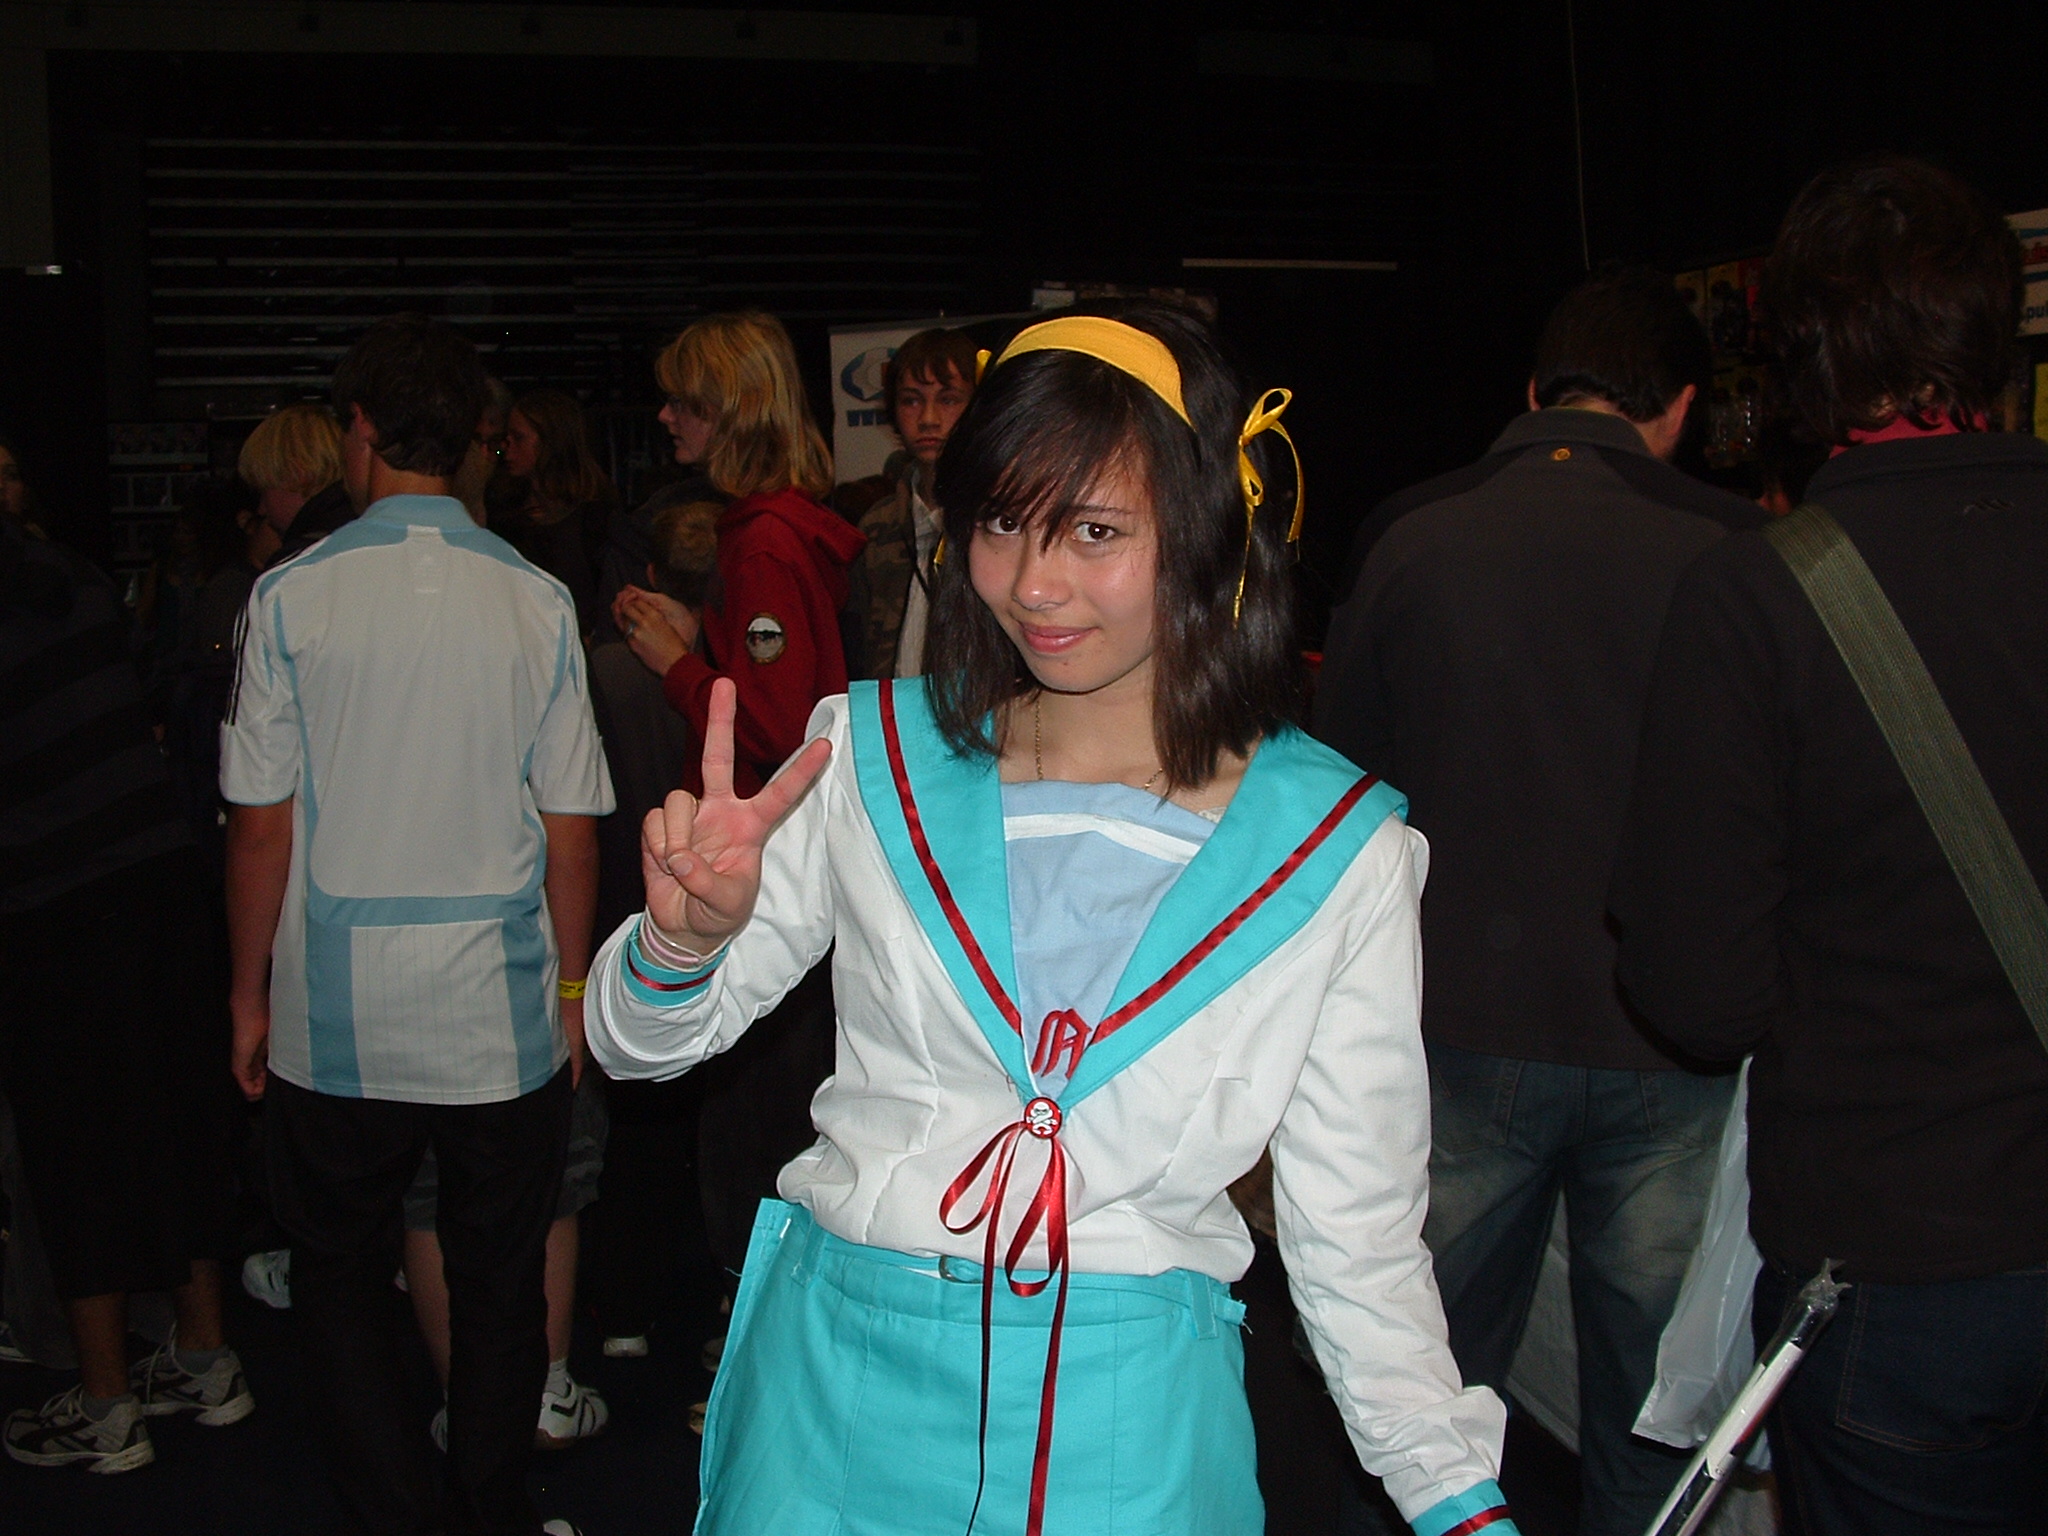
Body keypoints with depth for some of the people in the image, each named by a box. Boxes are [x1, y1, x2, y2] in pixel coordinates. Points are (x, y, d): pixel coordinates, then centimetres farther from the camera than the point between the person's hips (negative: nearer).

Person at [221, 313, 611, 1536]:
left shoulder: (293, 596, -7)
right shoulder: (537, 601, -4)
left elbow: (262, 825, -5)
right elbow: (571, 828, -2)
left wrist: (249, 992, 8)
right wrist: (572, 989, 10)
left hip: (336, 1018, 0)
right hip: (504, 1017, 1)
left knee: (341, 1277, 16)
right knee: (499, 1286, 14)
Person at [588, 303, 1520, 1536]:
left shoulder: (1336, 847, -6)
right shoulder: (874, 755, -3)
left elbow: (1357, 1232, 1)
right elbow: (640, 1045, 4)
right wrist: (683, 939, -17)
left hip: (1130, 1429, -1)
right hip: (839, 1381, 2)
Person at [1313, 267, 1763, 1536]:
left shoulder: (1414, 536, -5)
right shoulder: (1733, 548, -10)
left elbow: (1344, 769, 4)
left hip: (1461, 1030, 1)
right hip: (1670, 1048, -1)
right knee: (1650, 1409, 15)